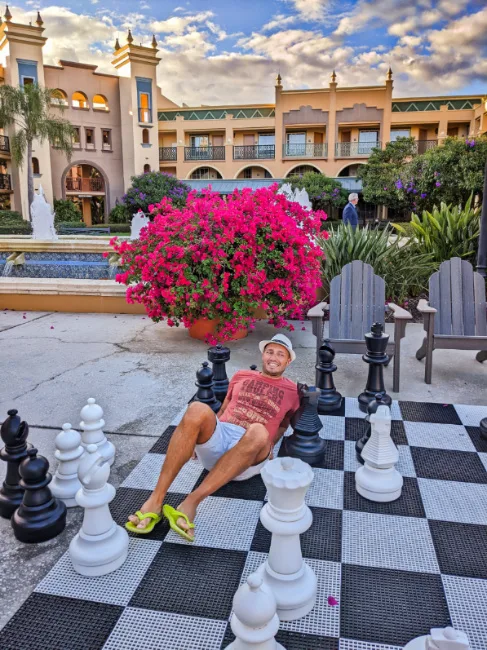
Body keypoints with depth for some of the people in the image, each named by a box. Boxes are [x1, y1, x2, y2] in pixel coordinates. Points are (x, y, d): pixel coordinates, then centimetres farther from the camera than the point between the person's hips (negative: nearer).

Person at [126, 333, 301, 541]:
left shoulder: (292, 391, 18)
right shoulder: (242, 376, 23)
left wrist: (267, 448, 8)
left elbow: (284, 424, 25)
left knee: (259, 432, -39)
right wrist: (201, 436, 14)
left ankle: (191, 503, -40)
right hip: (218, 436, 2)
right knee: (198, 409, -33)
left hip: (249, 456, -2)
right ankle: (156, 499, -33)